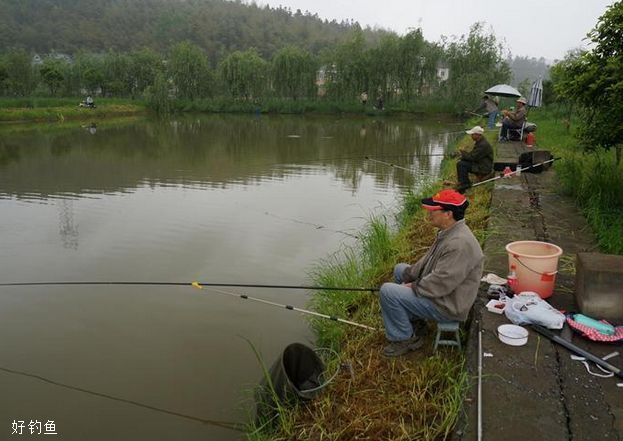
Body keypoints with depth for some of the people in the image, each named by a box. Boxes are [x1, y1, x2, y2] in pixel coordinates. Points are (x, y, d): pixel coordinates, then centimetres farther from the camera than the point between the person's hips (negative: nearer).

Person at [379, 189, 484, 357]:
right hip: (439, 290, 11)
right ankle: (415, 321, 22)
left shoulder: (460, 244, -31)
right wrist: (407, 276, 4)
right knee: (400, 269, 21)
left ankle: (405, 339, -2)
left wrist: (414, 287, -16)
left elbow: (441, 284, -31)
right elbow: (428, 261, 13)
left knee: (388, 291, -19)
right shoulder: (448, 232, 3)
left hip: (448, 305, -11)